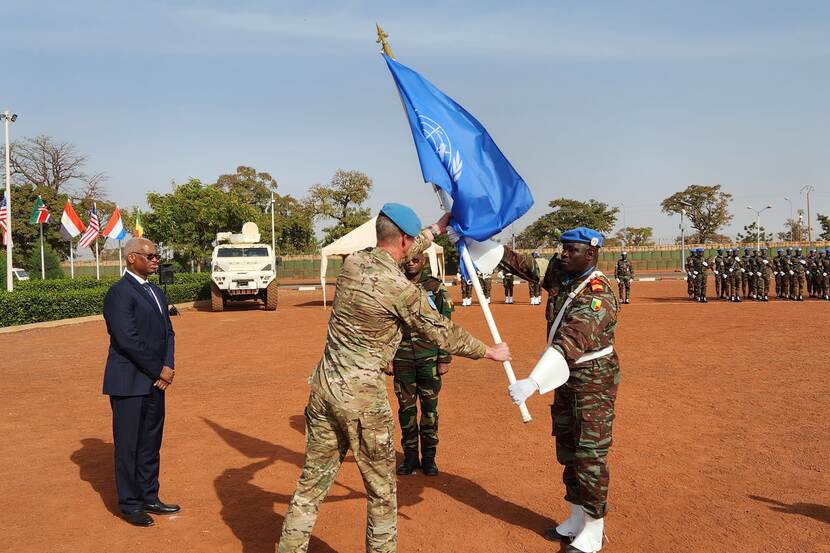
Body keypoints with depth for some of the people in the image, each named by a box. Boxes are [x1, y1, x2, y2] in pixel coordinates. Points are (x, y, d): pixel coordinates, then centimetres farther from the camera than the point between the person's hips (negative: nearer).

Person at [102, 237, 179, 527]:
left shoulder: (156, 292, 13)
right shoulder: (119, 293, -14)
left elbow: (167, 331, 12)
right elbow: (128, 340, -20)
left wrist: (168, 366, -4)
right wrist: (158, 372, -14)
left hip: (155, 381, 8)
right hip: (129, 383, -8)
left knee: (151, 443, 15)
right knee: (128, 445, 4)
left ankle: (149, 497, 27)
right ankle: (130, 504, 17)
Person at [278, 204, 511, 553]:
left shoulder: (353, 262, 2)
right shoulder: (401, 289, -16)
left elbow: (395, 257, 24)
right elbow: (442, 333, -4)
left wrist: (438, 228, 35)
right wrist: (490, 352, 12)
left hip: (323, 386, 7)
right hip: (362, 396, -7)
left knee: (312, 482, 15)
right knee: (381, 489, 11)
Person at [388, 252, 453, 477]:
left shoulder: (436, 288, 0)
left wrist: (444, 359, -4)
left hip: (429, 357, -1)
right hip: (402, 357, 1)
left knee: (429, 407, 4)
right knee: (406, 407, 7)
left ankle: (429, 457, 17)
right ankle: (410, 456, 19)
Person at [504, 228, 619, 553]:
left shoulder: (599, 295, -26)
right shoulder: (561, 276, -1)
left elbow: (572, 342, -39)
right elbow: (524, 265, 6)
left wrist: (533, 383, -50)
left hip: (594, 382, -9)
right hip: (566, 378, 9)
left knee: (590, 456, -1)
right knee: (567, 451, 17)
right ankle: (576, 521, 33)